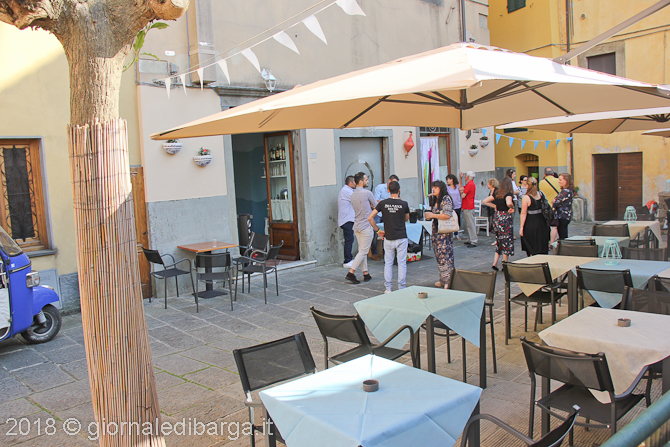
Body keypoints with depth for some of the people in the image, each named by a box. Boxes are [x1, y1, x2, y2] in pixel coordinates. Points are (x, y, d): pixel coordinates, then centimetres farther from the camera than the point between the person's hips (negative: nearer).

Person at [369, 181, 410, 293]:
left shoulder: (383, 203, -4)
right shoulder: (404, 204, -7)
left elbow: (370, 217, -6)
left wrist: (378, 230, 3)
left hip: (388, 238, 2)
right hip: (401, 237, -1)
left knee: (388, 263, 10)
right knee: (402, 263, 7)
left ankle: (388, 288, 12)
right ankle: (401, 288, 10)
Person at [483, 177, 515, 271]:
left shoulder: (496, 194, 7)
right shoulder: (508, 194, -11)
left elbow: (484, 201, 11)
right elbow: (508, 203, -32)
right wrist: (512, 207, -11)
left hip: (496, 217, 6)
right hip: (505, 218, -6)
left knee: (499, 241, 15)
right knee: (506, 242, 4)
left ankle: (495, 263, 8)